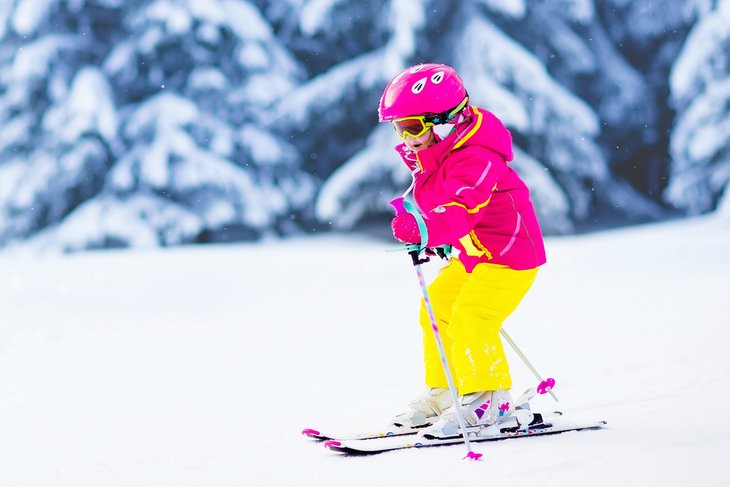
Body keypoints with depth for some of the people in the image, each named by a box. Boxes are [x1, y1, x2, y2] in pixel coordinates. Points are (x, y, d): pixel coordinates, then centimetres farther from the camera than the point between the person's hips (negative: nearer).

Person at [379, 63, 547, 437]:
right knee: (437, 307, 12)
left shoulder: (474, 161, -27)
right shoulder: (434, 156, 4)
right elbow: (434, 200, 22)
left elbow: (460, 212, -43)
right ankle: (444, 391, 23)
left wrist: (423, 229, -56)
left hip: (510, 255, -11)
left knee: (469, 319, -18)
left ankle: (488, 398, -5)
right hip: (472, 255, 11)